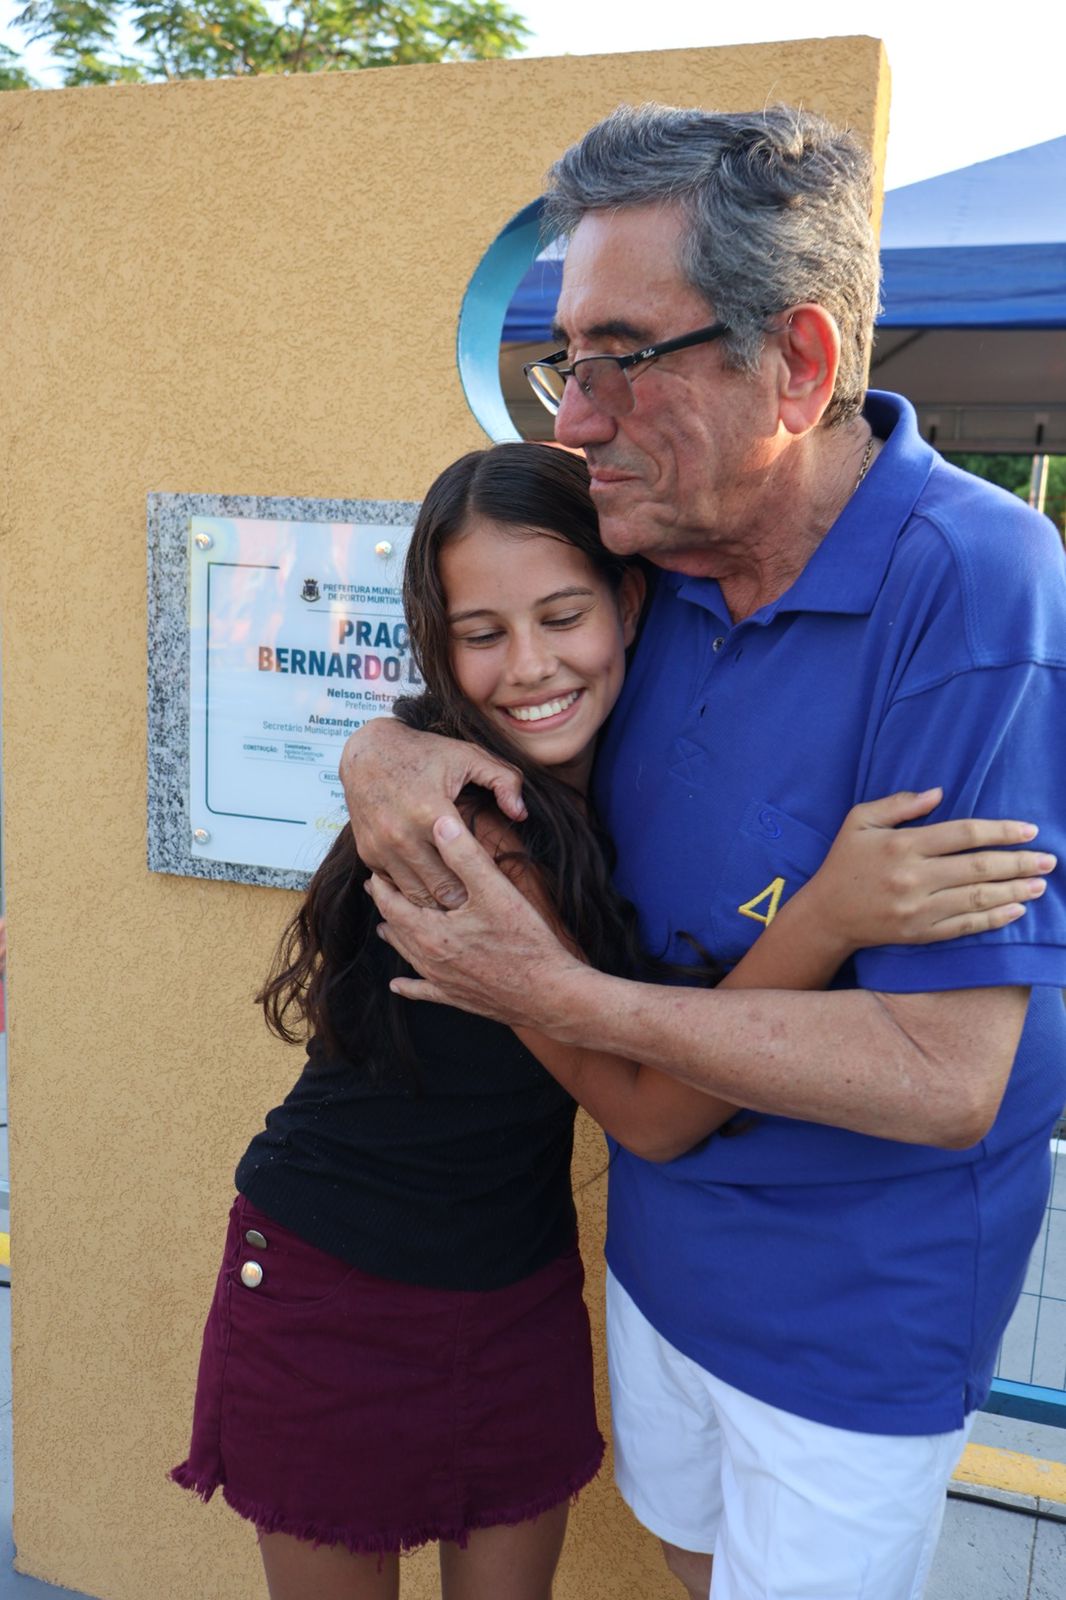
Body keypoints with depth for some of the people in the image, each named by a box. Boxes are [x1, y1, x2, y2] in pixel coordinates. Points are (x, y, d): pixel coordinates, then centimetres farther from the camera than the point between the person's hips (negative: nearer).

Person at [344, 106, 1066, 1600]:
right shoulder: (659, 551, -7)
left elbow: (945, 1075, -31)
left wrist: (562, 998, -27)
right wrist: (386, 751, -18)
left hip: (861, 1305, -6)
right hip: (661, 1233, 6)